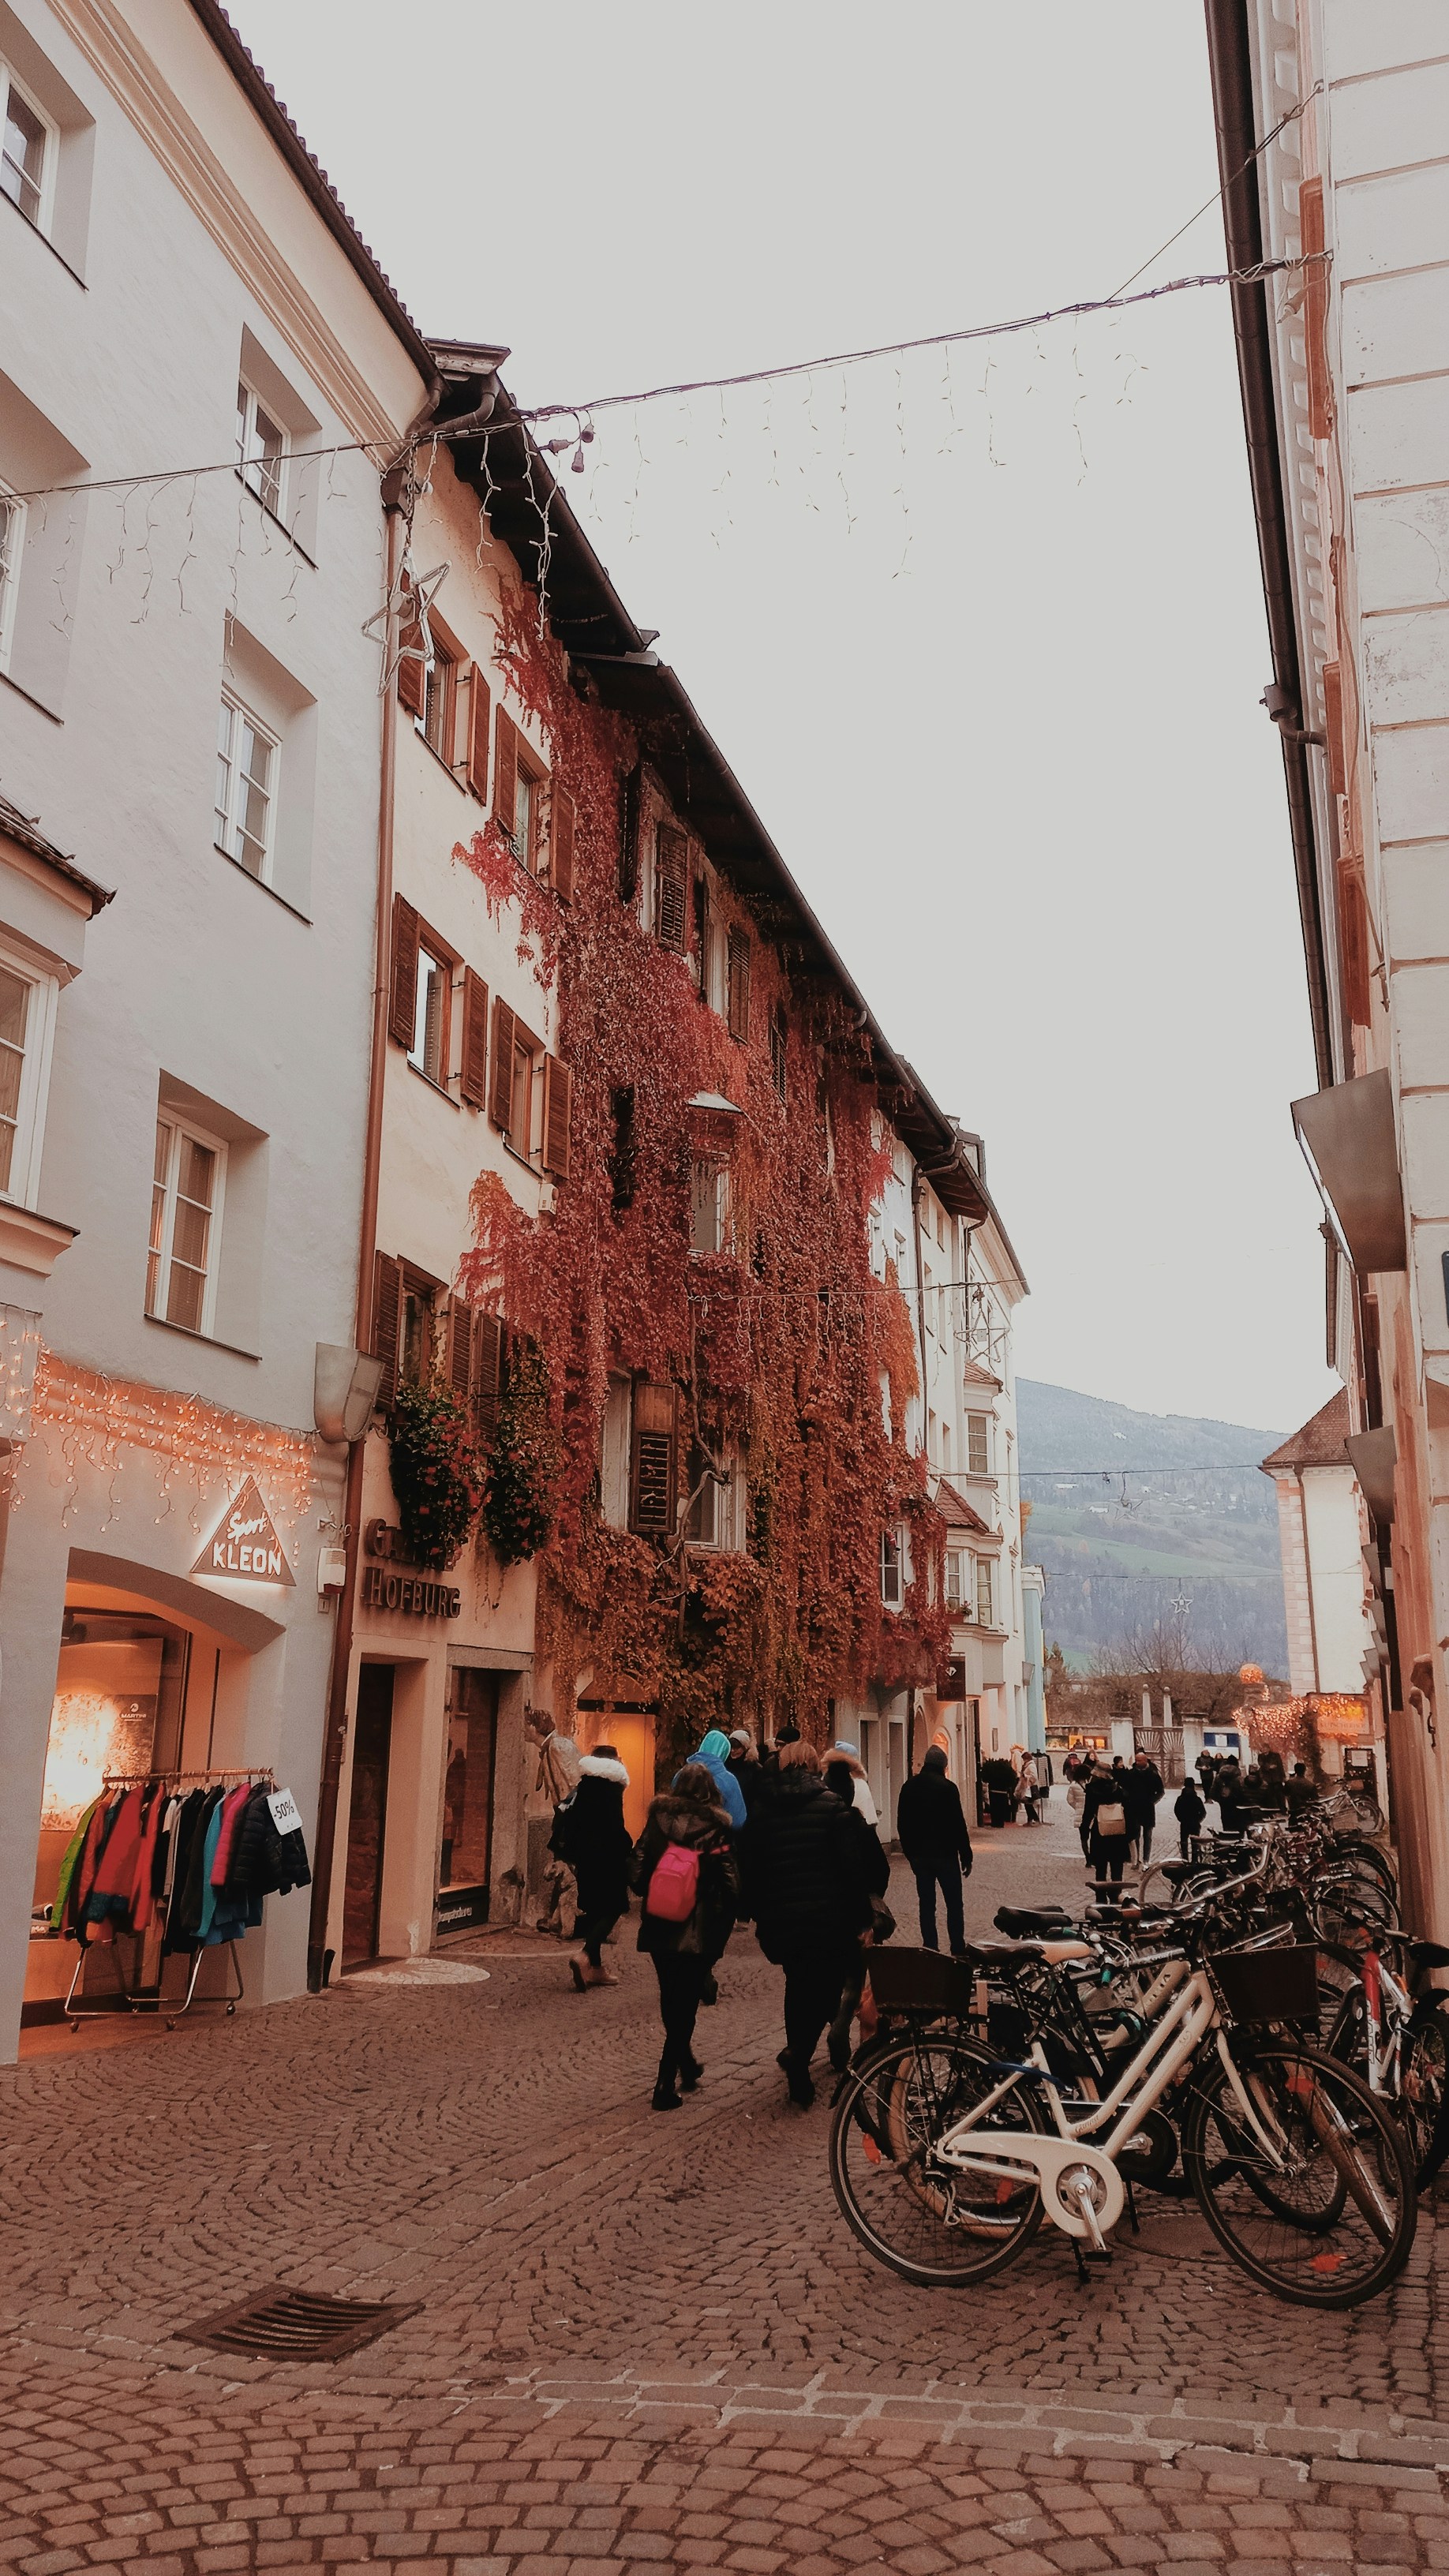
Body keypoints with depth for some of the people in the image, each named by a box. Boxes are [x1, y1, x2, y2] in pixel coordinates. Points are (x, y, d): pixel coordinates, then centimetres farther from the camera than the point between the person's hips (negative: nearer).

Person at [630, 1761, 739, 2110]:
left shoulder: (657, 1820, -3)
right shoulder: (717, 1829, -9)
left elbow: (636, 1872, -5)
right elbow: (730, 1885, -12)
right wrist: (721, 1925, 2)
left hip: (658, 1927, 3)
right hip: (696, 1932, -3)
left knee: (671, 1999, 20)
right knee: (685, 2003, 6)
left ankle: (685, 2065, 36)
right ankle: (666, 2085, 2)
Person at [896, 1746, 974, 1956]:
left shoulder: (909, 1786, 3)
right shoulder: (947, 1787, -12)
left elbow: (901, 1823, 8)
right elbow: (958, 1823, -12)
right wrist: (966, 1856, -5)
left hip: (918, 1854, 4)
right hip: (945, 1853, -4)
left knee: (926, 1904, 9)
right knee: (954, 1905, 4)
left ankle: (930, 1949, 8)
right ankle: (958, 1951, 2)